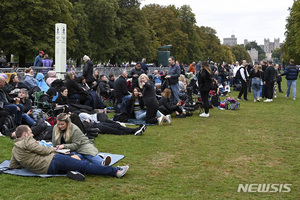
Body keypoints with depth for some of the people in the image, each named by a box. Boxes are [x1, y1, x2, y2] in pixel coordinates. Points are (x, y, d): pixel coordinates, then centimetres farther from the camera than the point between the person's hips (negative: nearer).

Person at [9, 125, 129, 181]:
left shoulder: (15, 149, 18)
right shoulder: (27, 141, -8)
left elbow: (12, 166, 23)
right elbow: (42, 150, -9)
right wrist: (51, 149, 12)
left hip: (46, 170, 9)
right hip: (51, 162, -9)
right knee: (84, 165, -11)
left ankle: (72, 172, -16)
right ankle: (116, 171, -13)